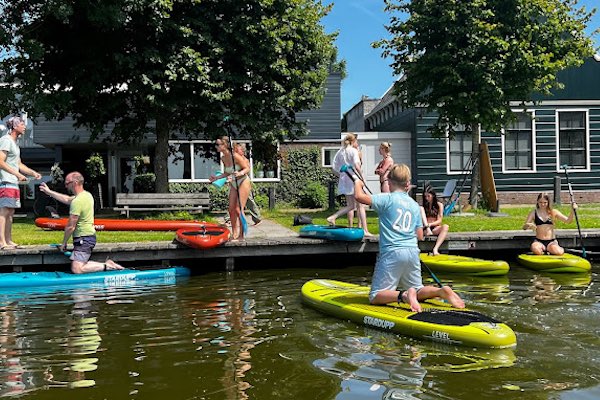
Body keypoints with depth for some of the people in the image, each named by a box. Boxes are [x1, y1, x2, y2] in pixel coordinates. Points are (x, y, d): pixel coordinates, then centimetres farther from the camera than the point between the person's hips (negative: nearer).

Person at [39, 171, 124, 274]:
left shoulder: (77, 201, -19)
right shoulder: (87, 195, 10)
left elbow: (70, 227, -17)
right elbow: (67, 199, 28)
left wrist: (64, 243, -5)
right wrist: (49, 192, 32)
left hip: (83, 239, -10)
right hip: (90, 236, 10)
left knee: (76, 269, -14)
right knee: (80, 265, 14)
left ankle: (106, 266, -11)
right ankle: (107, 264, 6)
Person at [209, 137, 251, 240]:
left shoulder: (235, 156, -21)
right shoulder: (223, 158, 2)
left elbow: (247, 168, -15)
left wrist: (240, 173, -34)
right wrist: (216, 177, 11)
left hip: (243, 182, -8)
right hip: (234, 184, 8)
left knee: (238, 209, -10)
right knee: (231, 209, 6)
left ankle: (241, 236, 0)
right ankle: (234, 234, 16)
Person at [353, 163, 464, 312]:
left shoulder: (387, 198, -4)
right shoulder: (415, 205, 14)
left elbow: (359, 196, -14)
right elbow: (420, 236, 14)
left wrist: (358, 183, 8)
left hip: (391, 253, -6)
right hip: (413, 253, 6)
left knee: (375, 297, -2)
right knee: (418, 291, 20)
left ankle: (404, 295, -27)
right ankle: (441, 291, -8)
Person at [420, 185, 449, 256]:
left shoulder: (439, 205, 5)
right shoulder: (423, 205, 8)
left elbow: (439, 221, -3)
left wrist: (430, 224, -20)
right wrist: (427, 225, -19)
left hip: (435, 228, 0)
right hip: (425, 229, 0)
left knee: (445, 227, -35)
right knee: (421, 208, -16)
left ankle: (435, 249, -47)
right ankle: (427, 230, -32)